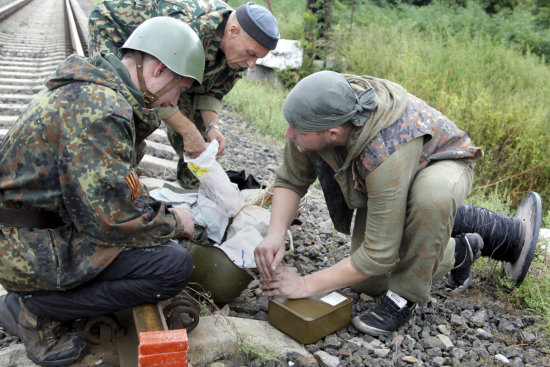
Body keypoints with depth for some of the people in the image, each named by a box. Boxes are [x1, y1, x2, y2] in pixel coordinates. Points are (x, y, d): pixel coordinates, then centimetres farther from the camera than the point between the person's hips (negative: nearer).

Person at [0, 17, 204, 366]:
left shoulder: (94, 89, 8)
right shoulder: (101, 108, -25)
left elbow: (112, 184, 15)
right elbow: (112, 217, -27)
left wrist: (164, 209, 4)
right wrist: (173, 222, -9)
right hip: (31, 248, -10)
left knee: (159, 213, 16)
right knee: (174, 266, -17)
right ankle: (33, 307, -3)